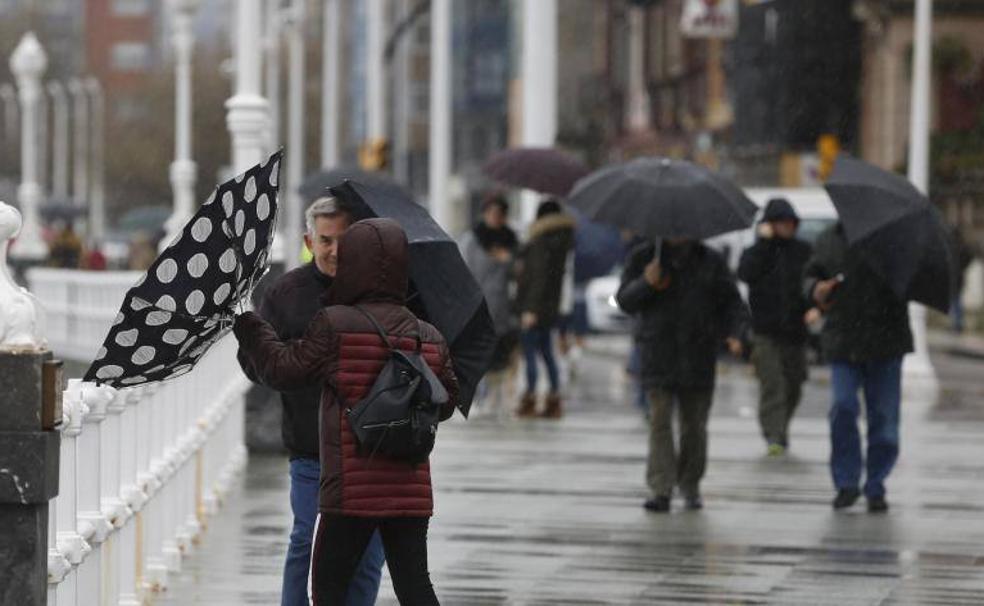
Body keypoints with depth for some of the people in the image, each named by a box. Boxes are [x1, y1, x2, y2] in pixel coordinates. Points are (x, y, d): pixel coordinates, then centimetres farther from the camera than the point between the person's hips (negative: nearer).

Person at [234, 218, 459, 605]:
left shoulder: (334, 326, -10)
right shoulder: (431, 340, 6)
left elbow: (282, 370, -1)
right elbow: (446, 403, 15)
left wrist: (246, 323, 13)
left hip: (351, 490, -5)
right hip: (411, 489, 5)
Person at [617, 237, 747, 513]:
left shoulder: (710, 262, 7)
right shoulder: (643, 257, 6)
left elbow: (732, 303, 9)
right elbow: (625, 301, 3)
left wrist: (734, 333, -10)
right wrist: (645, 283, -17)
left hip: (698, 357, 1)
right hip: (658, 356, -1)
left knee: (694, 423, 7)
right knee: (660, 420, -10)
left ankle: (690, 485, 22)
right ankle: (661, 490, -13)